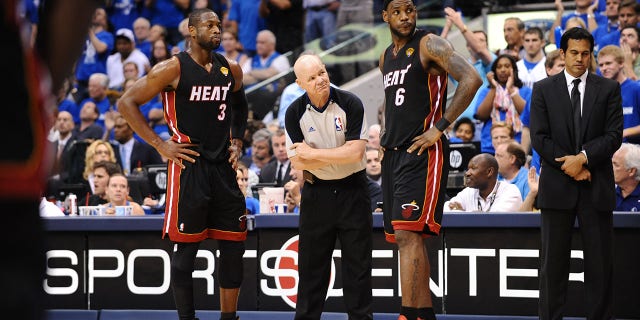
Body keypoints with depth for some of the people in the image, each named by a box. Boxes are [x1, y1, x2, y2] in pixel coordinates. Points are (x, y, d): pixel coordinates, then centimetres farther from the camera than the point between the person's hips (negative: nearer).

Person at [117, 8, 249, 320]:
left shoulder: (231, 69, 9)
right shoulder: (173, 68, -8)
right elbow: (127, 102, -7)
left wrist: (237, 140, 14)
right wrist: (160, 145, -10)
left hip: (224, 166, 6)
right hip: (189, 166, -6)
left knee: (233, 247, 6)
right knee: (186, 249, -3)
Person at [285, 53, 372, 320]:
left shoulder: (350, 103, -11)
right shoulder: (295, 113, -6)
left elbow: (355, 152, -18)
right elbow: (297, 163, -9)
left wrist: (313, 153, -15)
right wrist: (338, 155, -15)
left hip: (352, 190, -2)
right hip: (317, 192, 2)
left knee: (358, 262, 2)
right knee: (312, 262, 6)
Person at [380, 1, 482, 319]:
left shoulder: (429, 45, -7)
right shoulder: (386, 57, 17)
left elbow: (471, 79, -20)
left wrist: (439, 127, -20)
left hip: (422, 152, -9)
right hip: (393, 153, 9)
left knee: (408, 235, -17)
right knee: (404, 238, 10)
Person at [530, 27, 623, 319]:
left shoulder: (609, 89, 7)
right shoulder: (543, 89, 6)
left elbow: (614, 136, -2)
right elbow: (539, 138, -1)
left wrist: (583, 158, -15)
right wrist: (570, 168, -10)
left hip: (596, 186, 0)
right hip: (557, 186, 0)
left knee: (600, 262, 1)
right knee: (553, 262, 2)